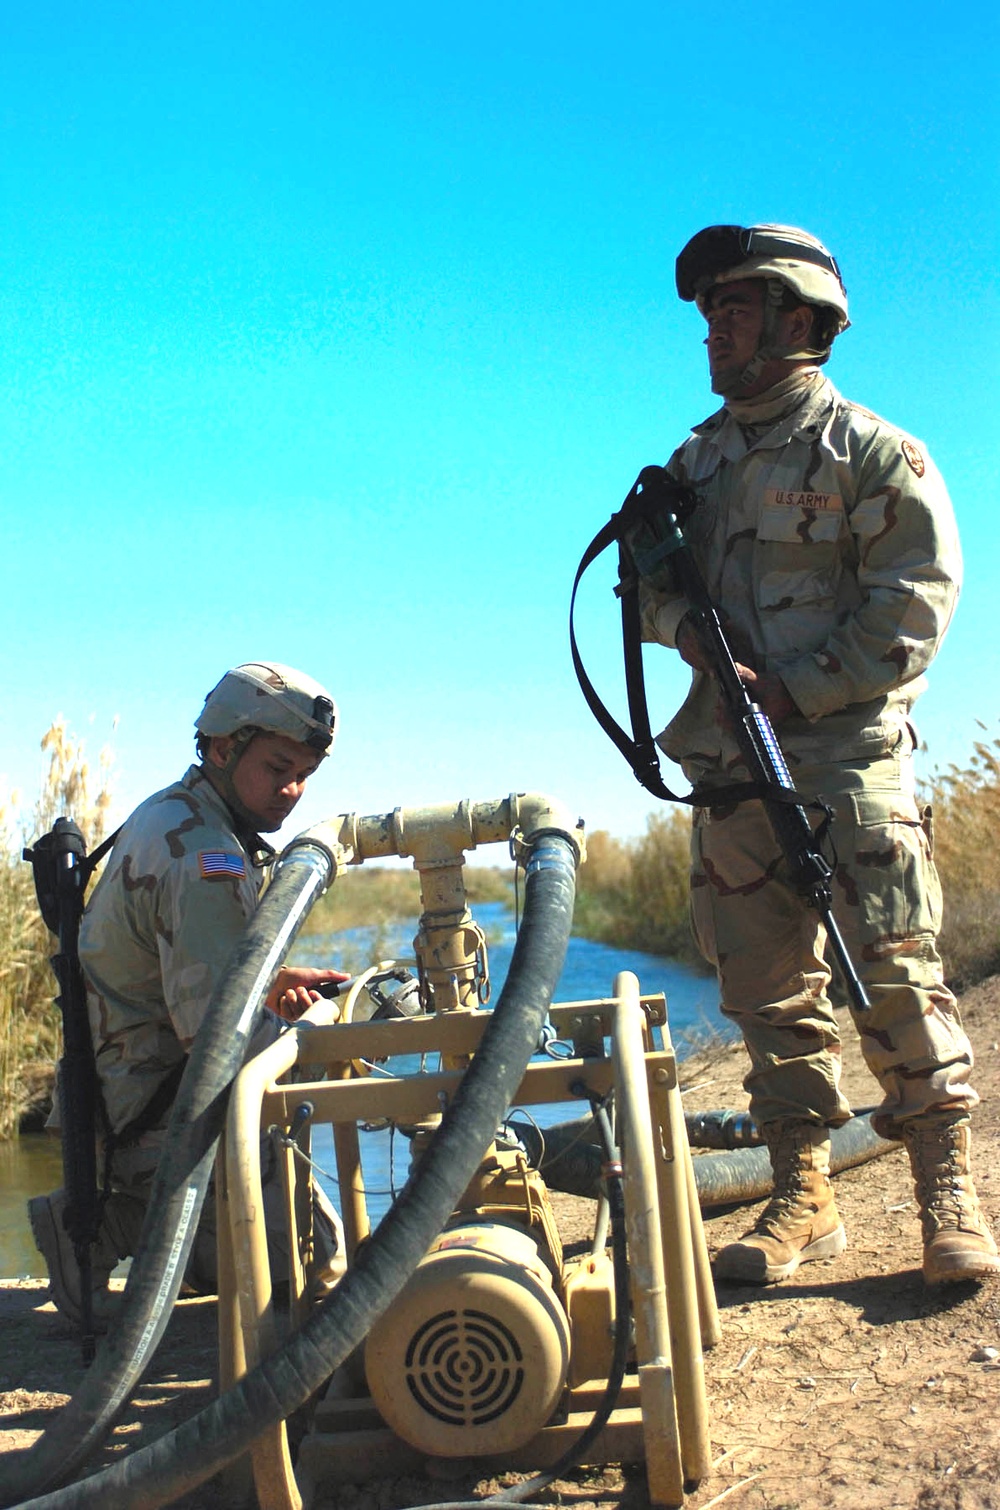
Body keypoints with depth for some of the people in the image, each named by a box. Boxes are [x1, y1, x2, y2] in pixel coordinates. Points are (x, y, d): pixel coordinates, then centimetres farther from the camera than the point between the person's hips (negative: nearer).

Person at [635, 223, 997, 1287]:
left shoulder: (870, 450, 2)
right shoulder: (694, 462, 20)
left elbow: (914, 599, -6)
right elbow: (650, 582, 17)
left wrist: (799, 690, -13)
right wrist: (693, 631, -5)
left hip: (848, 750, -5)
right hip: (731, 765, 6)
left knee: (891, 971, -9)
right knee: (768, 987, 6)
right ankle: (802, 1198, 14)